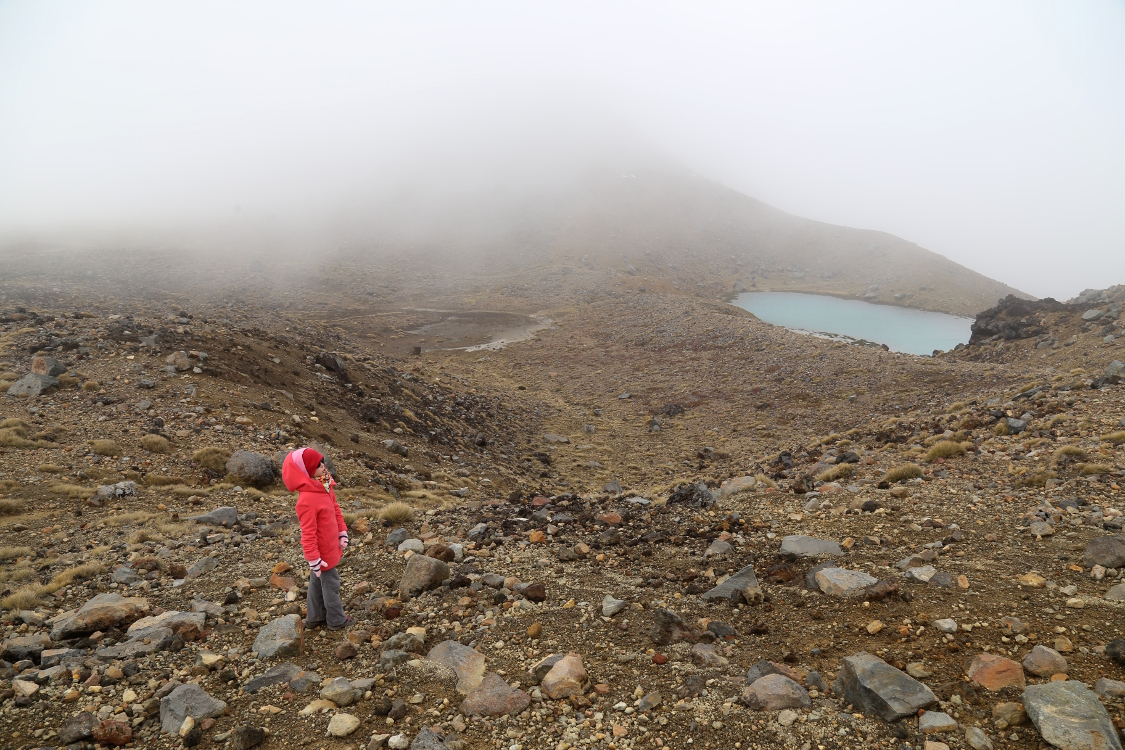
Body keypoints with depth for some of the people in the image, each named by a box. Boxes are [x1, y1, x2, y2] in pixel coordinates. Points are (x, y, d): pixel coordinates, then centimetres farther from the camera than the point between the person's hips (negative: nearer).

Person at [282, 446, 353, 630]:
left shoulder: (324, 486, -3)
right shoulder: (307, 500, -30)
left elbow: (336, 511, 10)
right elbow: (308, 533, -26)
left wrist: (342, 534, 12)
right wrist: (313, 559, -21)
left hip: (330, 545, 8)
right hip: (323, 551, -8)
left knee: (318, 582, 21)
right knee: (331, 583, 8)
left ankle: (315, 618, 36)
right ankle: (337, 620, 25)